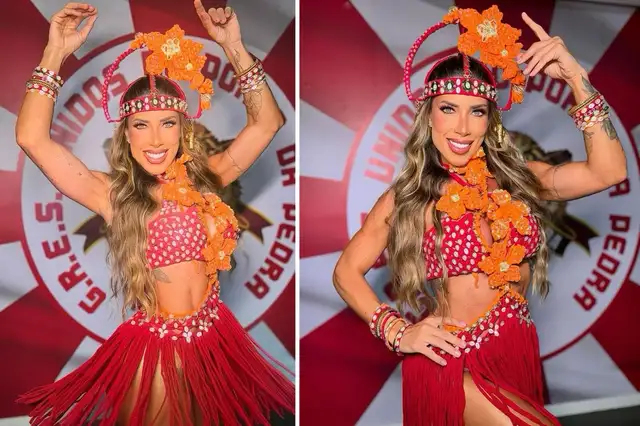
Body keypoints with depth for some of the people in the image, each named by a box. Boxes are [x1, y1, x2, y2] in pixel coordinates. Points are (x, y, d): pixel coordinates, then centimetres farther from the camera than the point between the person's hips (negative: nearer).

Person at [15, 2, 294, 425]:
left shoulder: (204, 178, -2)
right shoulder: (112, 195, -10)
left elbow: (266, 122, -2)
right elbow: (32, 139, -19)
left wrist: (233, 46, -9)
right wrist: (57, 52, -19)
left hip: (215, 338, 4)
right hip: (153, 345, -3)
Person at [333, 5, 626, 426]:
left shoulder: (516, 177, -2)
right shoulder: (407, 197, -11)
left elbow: (608, 171, -14)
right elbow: (346, 271, -6)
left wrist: (576, 77, -18)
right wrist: (397, 332, -16)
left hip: (519, 351, 5)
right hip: (452, 362, -4)